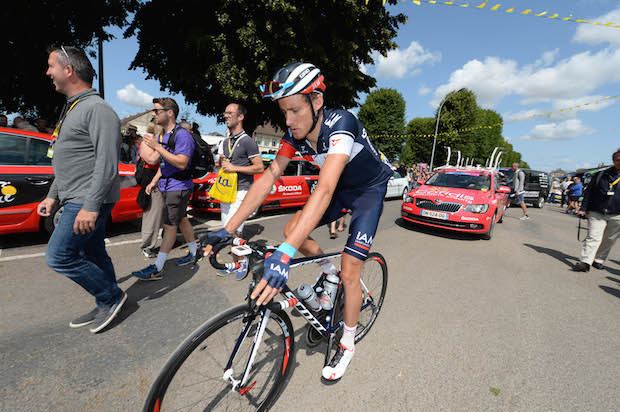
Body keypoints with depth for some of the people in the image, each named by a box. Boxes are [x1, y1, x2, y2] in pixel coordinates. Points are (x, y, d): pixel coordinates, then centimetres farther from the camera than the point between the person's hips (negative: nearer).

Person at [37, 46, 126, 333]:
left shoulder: (96, 108, -13)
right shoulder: (72, 108, 19)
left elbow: (107, 163, -23)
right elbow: (67, 162, 23)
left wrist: (91, 206, -25)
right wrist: (53, 195, 21)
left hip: (88, 202, -10)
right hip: (75, 200, 10)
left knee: (59, 256, -7)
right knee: (93, 255, 14)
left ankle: (111, 298, 8)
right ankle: (106, 306, 27)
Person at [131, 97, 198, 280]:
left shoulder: (182, 135, -15)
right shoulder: (162, 135, 14)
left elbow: (181, 163, -24)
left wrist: (157, 147, -24)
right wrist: (154, 181, 14)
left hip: (178, 187, -9)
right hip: (167, 186, 9)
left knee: (169, 225, -5)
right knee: (182, 220, 16)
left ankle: (157, 269, 0)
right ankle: (193, 253, 30)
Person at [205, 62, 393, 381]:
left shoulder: (340, 123, -34)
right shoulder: (294, 134, -14)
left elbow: (324, 189, -46)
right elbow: (268, 179, -17)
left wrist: (285, 253, -55)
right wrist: (228, 229, -23)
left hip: (369, 189, -6)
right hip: (342, 188, 6)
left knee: (350, 274, -9)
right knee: (292, 230, -8)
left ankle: (347, 345, 16)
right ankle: (329, 269, 20)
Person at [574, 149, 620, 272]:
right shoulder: (601, 175, 4)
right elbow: (588, 192, 7)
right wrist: (583, 208, 1)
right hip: (597, 213, -1)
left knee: (609, 240, 9)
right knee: (593, 237, -8)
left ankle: (598, 260, 23)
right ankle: (585, 262, -11)